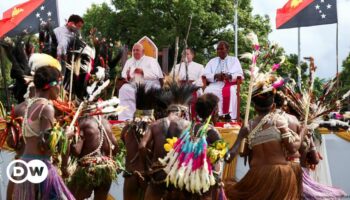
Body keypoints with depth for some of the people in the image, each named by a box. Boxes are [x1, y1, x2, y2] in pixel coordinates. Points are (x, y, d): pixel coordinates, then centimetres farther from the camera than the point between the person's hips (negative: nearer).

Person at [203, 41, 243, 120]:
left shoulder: (234, 60, 18)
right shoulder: (212, 61, 24)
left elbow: (239, 74, 4)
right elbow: (206, 74, 10)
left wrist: (229, 76, -17)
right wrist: (215, 76, -12)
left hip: (230, 84, -1)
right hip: (216, 84, 1)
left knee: (232, 91, -38)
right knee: (208, 90, -34)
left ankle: (231, 117, -42)